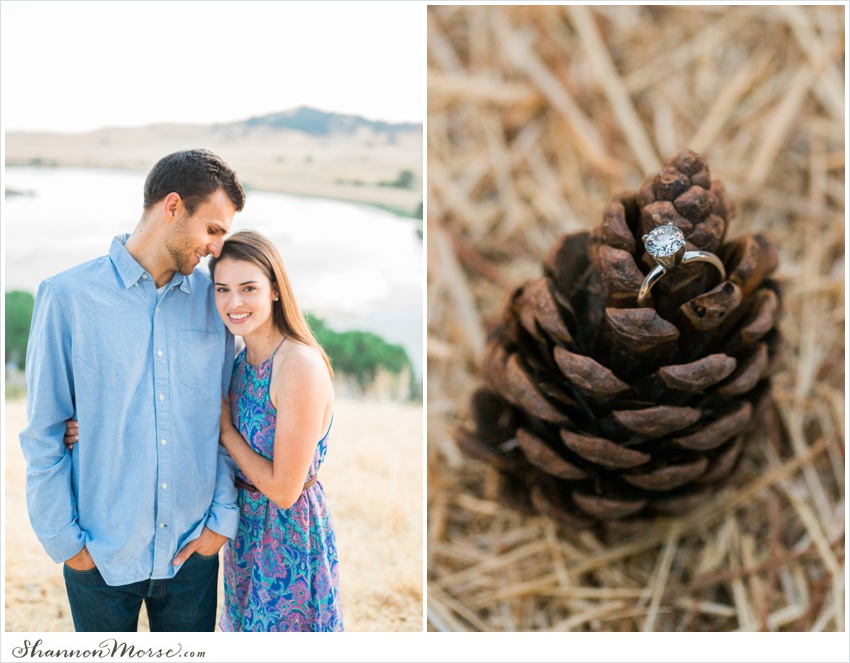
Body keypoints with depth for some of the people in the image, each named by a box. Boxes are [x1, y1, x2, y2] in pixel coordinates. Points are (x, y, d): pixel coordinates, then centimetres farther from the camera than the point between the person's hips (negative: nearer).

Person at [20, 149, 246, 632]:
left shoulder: (214, 299, 1)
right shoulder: (68, 297, -8)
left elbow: (228, 420, 5)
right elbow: (44, 433, -5)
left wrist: (224, 516, 0)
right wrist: (62, 537, -5)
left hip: (193, 549, 3)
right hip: (100, 554, -2)